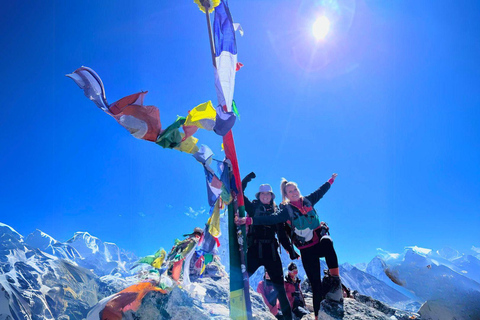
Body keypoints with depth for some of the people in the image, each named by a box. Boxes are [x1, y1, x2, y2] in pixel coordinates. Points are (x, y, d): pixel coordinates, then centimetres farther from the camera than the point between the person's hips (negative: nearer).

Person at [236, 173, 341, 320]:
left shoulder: (307, 201, 8)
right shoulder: (286, 210, 0)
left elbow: (320, 191, 24)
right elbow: (270, 219, -8)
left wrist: (331, 181, 35)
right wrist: (248, 220, -18)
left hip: (320, 240, 2)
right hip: (307, 250, -1)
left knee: (327, 242, -37)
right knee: (316, 284, -4)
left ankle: (335, 280, -23)